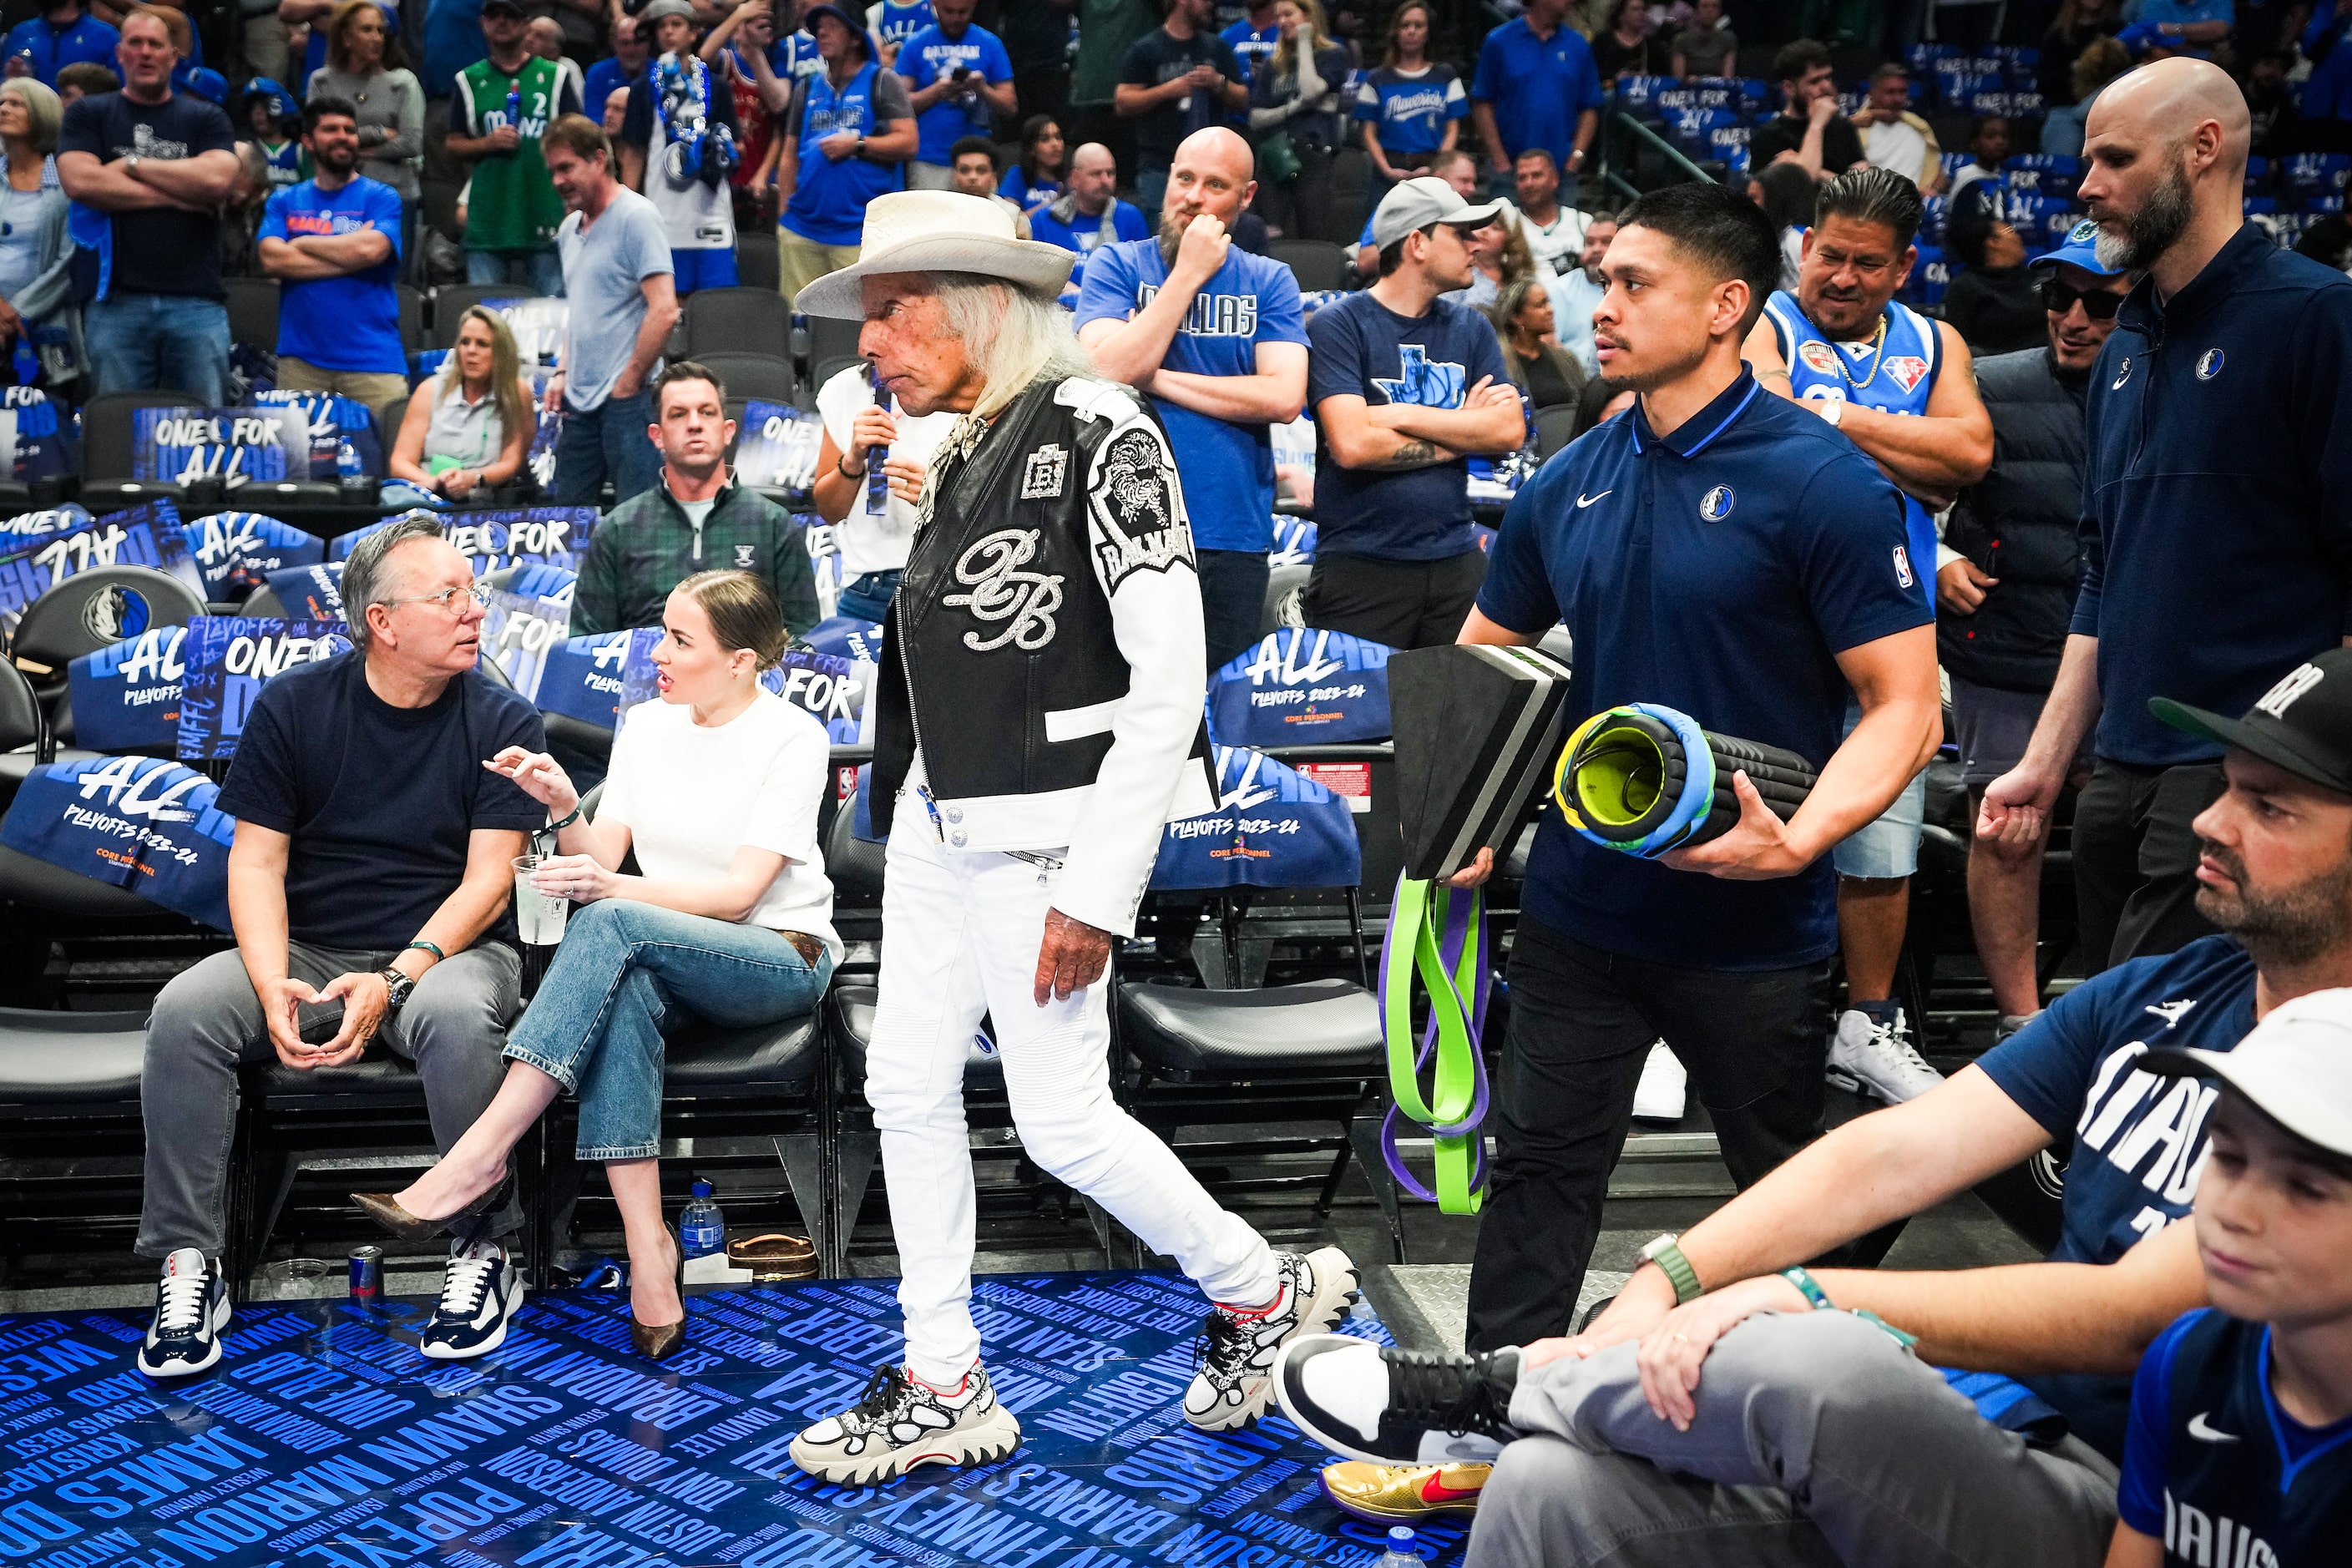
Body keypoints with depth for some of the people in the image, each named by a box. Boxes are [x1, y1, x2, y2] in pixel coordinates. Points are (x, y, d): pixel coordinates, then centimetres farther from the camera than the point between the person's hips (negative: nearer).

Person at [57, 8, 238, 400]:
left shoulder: (206, 118, 14)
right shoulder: (88, 115, 13)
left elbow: (218, 180, -5)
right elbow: (80, 182, -5)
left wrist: (132, 165, 0)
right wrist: (178, 195, -4)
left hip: (196, 301, 0)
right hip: (116, 300, 0)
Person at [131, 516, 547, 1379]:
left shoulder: (502, 719, -3)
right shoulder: (293, 706, 2)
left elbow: (487, 879, -8)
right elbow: (257, 861, 0)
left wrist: (394, 981, -22)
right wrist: (273, 988, -18)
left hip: (445, 949, -2)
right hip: (306, 950, 2)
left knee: (457, 1015, -37)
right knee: (185, 1010, -26)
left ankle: (483, 1251, -20)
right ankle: (189, 1262, -15)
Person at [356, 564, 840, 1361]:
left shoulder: (793, 737, -9)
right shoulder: (646, 726, 8)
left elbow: (740, 892, -17)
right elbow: (601, 858, 4)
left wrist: (615, 888, -31)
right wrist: (564, 807, -17)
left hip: (782, 961, -4)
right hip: (665, 960, 4)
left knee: (611, 924, -33)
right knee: (623, 990, -35)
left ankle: (479, 1154, -34)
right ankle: (648, 1251, -38)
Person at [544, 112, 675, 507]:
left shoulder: (637, 217, -10)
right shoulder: (570, 228, 16)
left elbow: (664, 311, -18)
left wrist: (627, 385, -15)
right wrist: (562, 372, 13)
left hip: (626, 400, -8)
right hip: (579, 398, 8)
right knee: (568, 507, 11)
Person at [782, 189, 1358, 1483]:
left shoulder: (1097, 429, -14)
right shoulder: (962, 455, 12)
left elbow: (1169, 680, -18)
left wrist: (1097, 890, -19)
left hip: (1049, 828, -9)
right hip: (940, 819, 9)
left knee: (1060, 1116, -3)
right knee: (906, 1084, 9)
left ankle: (1266, 1292, 21)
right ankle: (944, 1391, 21)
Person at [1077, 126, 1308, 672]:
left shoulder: (1269, 282, 6)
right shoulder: (1116, 266, 3)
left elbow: (1284, 397, -9)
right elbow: (1108, 370, -14)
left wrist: (1156, 377, -9)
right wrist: (1189, 273, -11)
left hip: (1235, 540, 1)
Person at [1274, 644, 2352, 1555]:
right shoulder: (2153, 996, 11)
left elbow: (2129, 1317, -20)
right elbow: (1897, 1152, 5)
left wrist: (1802, 1295, -23)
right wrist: (1666, 1281, -8)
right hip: (1969, 1426, 6)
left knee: (1811, 1366, -34)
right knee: (1549, 1483, -17)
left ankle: (1503, 1390, -6)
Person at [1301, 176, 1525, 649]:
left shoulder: (1470, 328, 12)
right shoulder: (1339, 325, -5)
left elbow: (1510, 431, 0)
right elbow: (1352, 445, -17)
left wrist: (1403, 415, -10)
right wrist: (1463, 432, -4)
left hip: (1456, 560, 5)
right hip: (1361, 569, -5)